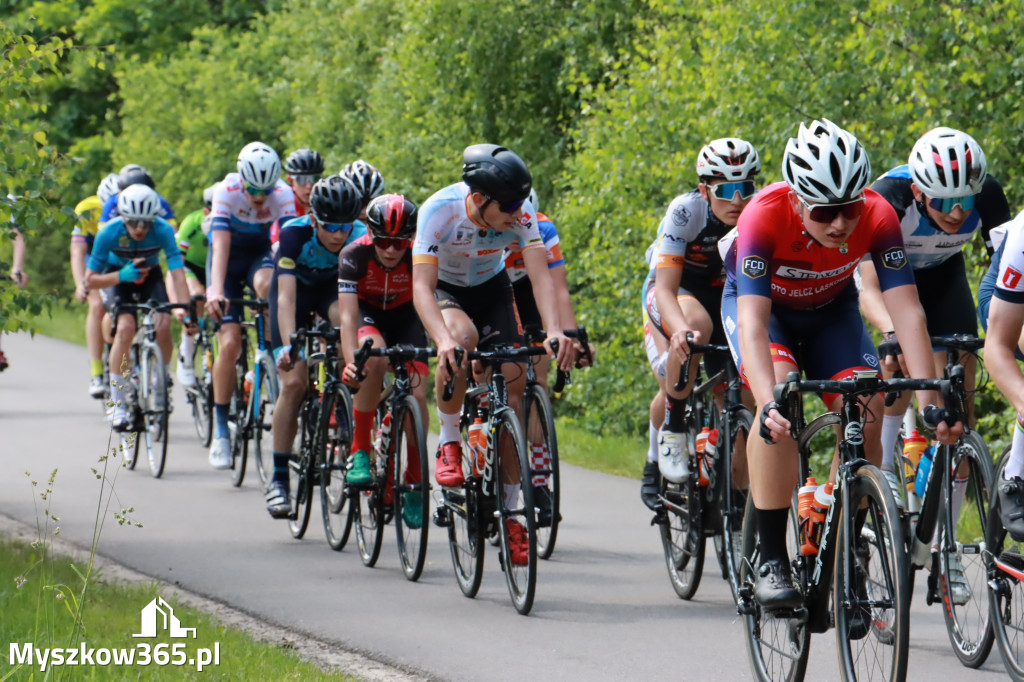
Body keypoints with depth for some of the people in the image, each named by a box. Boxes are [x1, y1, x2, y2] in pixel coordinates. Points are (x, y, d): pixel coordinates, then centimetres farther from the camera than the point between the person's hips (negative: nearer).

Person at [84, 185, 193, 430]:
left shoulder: (163, 231, -31)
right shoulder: (109, 233, -30)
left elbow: (178, 273, -36)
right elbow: (90, 280, -23)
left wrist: (185, 312, -48)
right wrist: (121, 276, -40)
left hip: (149, 275, 1)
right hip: (117, 276, -1)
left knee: (162, 326, -23)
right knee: (125, 327, -26)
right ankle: (117, 404, -18)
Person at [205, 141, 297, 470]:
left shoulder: (283, 195, -25)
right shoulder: (226, 192, -28)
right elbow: (220, 247, -35)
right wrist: (216, 292, -47)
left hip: (260, 254, 1)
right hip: (228, 260, -1)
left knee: (267, 285, -37)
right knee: (229, 344, -12)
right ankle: (220, 429, -2)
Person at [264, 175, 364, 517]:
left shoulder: (360, 238, -29)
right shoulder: (294, 234, -34)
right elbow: (286, 296, -40)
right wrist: (289, 346, -52)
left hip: (333, 287, 1)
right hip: (297, 287, -1)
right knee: (293, 383, -16)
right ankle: (279, 478, -6)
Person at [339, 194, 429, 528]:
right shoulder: (354, 255, -30)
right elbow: (348, 315, -35)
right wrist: (350, 362, -49)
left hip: (405, 316, 1)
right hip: (367, 312, -1)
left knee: (417, 395, -16)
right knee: (374, 359, -35)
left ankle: (414, 481, 3)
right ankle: (360, 448, -21)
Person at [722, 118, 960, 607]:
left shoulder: (877, 216, -31)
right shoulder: (764, 217, -38)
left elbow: (906, 309, -34)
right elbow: (752, 322, -45)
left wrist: (929, 399, -45)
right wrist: (769, 403, -59)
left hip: (831, 309, 3)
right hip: (761, 302, -3)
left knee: (865, 414, -18)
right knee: (780, 406, -30)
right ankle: (772, 561, -24)